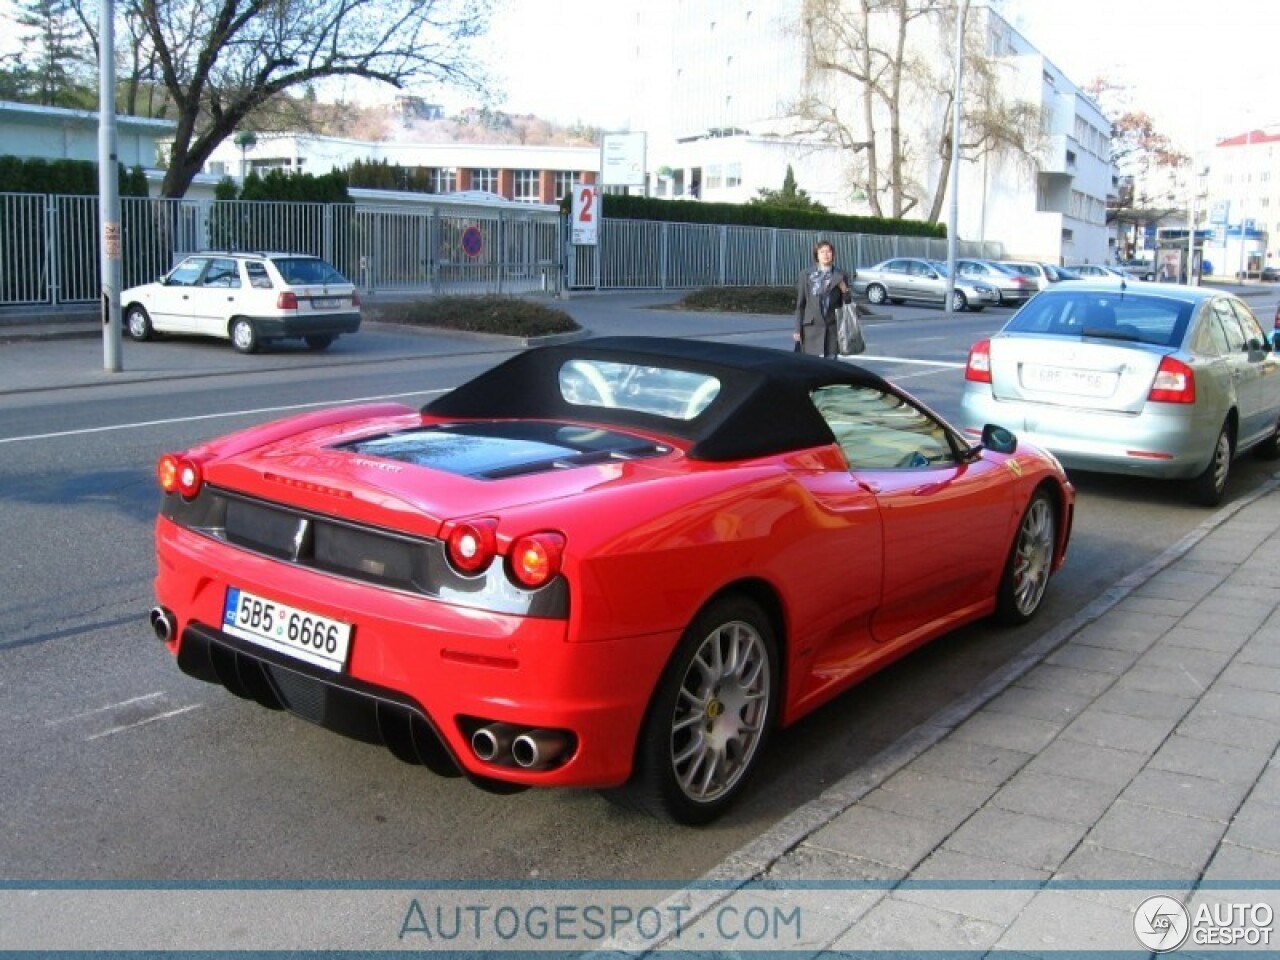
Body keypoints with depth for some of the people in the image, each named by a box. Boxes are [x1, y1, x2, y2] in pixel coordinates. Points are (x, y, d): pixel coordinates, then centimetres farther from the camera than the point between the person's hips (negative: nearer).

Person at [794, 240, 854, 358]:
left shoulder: (841, 276, 7)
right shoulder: (806, 276, 6)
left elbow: (848, 303, 10)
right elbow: (800, 304, 6)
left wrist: (845, 290, -10)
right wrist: (797, 329, 2)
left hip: (832, 327, 1)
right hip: (812, 327, -1)